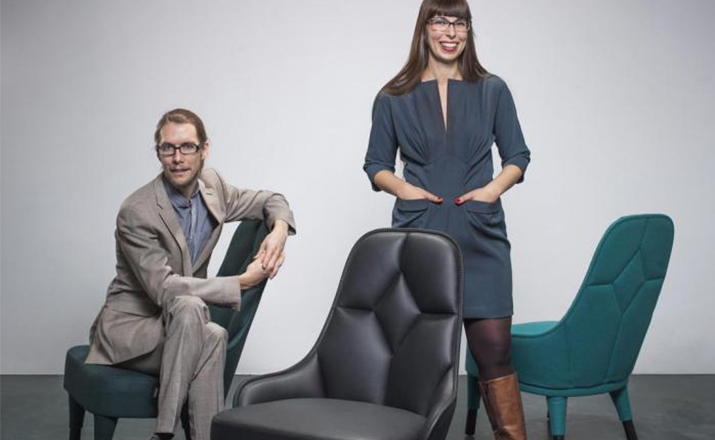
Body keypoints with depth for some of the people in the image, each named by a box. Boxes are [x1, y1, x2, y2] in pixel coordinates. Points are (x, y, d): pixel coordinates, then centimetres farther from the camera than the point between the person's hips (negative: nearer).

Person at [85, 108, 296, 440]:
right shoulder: (136, 213, -19)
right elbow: (163, 288, -24)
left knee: (211, 337, -32)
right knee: (190, 309, -36)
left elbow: (269, 200, 14)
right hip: (130, 328, -4)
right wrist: (242, 282, -23)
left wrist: (279, 228, -11)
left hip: (175, 328, 5)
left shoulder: (211, 185, 0)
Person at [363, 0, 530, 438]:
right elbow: (376, 164, 13)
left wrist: (494, 187, -5)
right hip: (419, 234, 0)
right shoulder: (394, 98, 8)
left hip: (480, 236, 0)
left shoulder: (493, 90, 10)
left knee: (494, 345, -4)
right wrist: (402, 187, -6)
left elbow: (518, 156, 13)